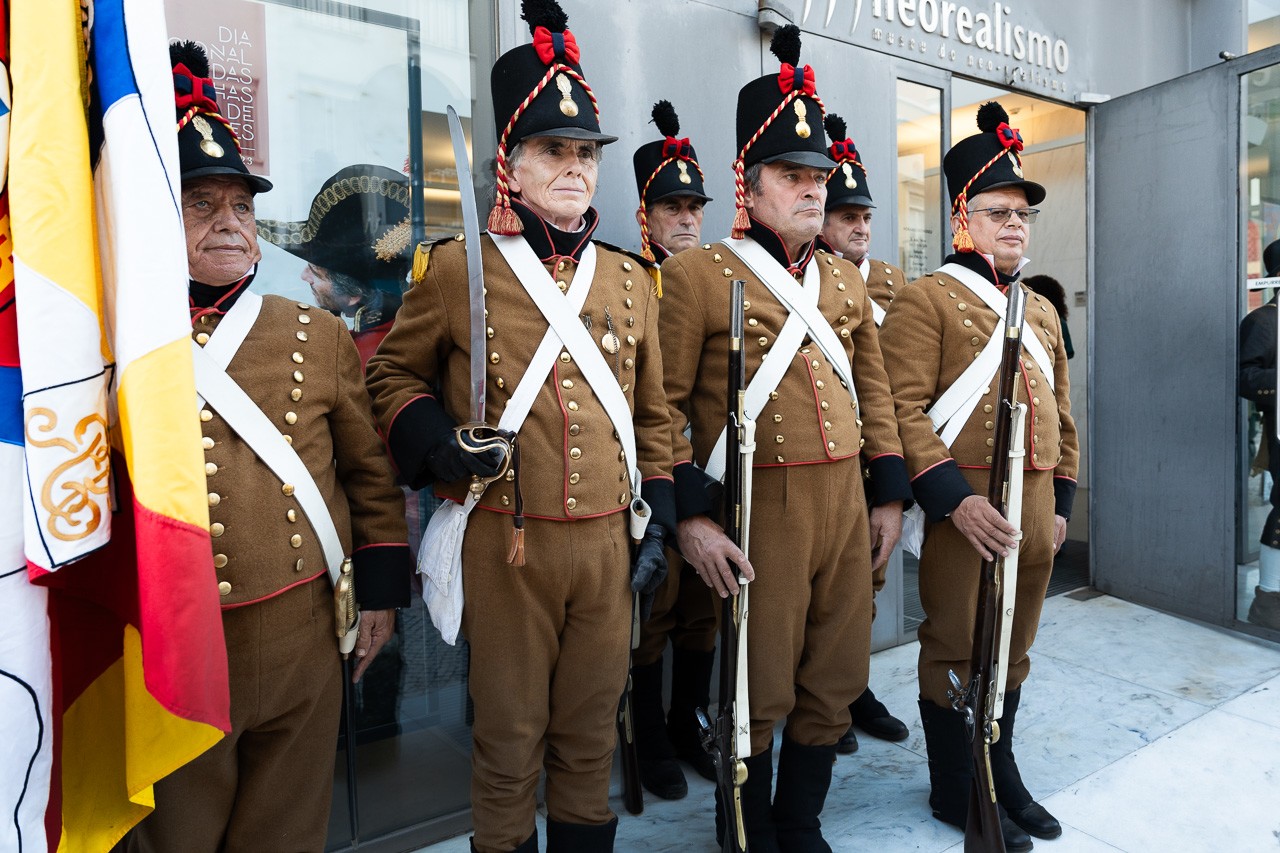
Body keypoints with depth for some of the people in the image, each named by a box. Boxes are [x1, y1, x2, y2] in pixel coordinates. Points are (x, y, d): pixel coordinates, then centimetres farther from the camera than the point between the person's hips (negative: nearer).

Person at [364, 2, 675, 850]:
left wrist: (657, 521, 7)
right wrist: (435, 444, -12)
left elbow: (653, 415, 12)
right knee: (510, 740, 12)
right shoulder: (456, 268, -4)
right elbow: (395, 373, 7)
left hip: (609, 542, 4)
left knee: (591, 733, 17)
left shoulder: (632, 279, 7)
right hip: (507, 544, -3)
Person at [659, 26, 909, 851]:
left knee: (835, 685, 16)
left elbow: (875, 389, 17)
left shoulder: (846, 278, 14)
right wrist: (690, 516, -14)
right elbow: (664, 402, -9)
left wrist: (889, 496, 12)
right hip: (761, 510, -6)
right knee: (762, 698, 8)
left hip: (846, 505, 6)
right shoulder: (696, 273, -5)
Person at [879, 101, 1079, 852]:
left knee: (1013, 647, 18)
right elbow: (905, 410, -17)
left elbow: (1061, 414, 19)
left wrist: (1061, 502, 14)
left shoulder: (1041, 310, 16)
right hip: (966, 505, -7)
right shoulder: (926, 299, -7)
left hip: (1035, 507, 7)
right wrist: (955, 499, -22)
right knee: (958, 650, 6)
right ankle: (956, 792, 24)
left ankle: (1001, 770, 37)